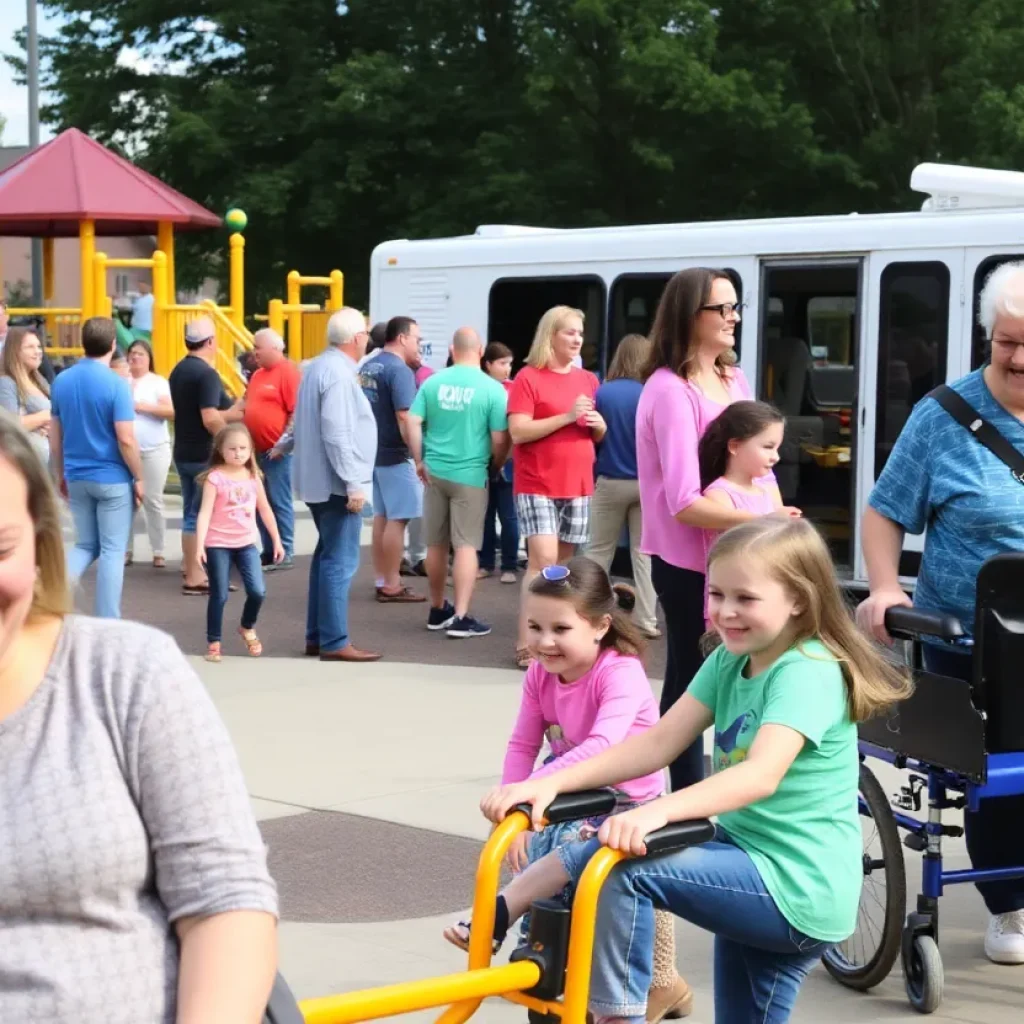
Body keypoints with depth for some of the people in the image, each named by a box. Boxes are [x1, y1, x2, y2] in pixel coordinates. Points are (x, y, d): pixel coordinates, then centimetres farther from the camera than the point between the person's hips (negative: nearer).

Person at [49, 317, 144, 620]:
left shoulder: (61, 381, 3)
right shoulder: (116, 384, -15)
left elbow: (55, 434, 9)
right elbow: (126, 439, -17)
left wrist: (60, 474, 19)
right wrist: (139, 478, -6)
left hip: (77, 477, 5)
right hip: (112, 479, -5)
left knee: (85, 545, 17)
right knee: (112, 551, 3)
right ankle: (107, 626, 6)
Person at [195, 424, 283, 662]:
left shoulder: (253, 477, 4)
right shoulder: (214, 478, -10)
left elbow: (265, 510, 14)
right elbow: (205, 512, -15)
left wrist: (277, 540, 16)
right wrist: (199, 544, -25)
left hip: (247, 542, 3)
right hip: (218, 544, -3)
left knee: (257, 591, -7)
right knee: (219, 596, 0)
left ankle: (248, 628, 22)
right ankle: (213, 643, 15)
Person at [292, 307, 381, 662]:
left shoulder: (318, 367, 13)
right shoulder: (339, 374, -19)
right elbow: (338, 435, -24)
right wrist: (353, 484, -23)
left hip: (318, 480, 11)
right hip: (337, 483, -11)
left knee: (326, 556, 17)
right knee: (340, 562, -7)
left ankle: (316, 636, 21)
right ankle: (334, 642, -5)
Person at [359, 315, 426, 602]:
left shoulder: (367, 367, 11)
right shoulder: (399, 370, -17)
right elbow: (405, 418, -23)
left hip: (372, 451, 9)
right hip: (394, 454, -9)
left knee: (381, 516, 13)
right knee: (397, 519, -4)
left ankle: (382, 580, 17)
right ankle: (391, 586, -1)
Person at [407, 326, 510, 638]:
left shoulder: (432, 382, 0)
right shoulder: (492, 388, -10)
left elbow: (412, 423, -2)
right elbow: (500, 439, -10)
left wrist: (419, 460, 9)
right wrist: (495, 466, 8)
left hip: (434, 471, 4)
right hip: (470, 475, -4)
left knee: (436, 544, 13)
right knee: (466, 545, -1)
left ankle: (437, 609, 25)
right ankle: (461, 618, -6)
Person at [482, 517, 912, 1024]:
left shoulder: (809, 673, -18)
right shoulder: (729, 661, 8)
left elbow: (762, 774, -33)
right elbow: (657, 743, 0)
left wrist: (657, 811, -47)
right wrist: (553, 783, -13)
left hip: (796, 889, -9)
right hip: (754, 869, 9)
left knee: (622, 862, -22)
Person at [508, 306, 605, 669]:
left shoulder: (588, 380, 13)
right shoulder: (528, 378, -6)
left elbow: (600, 435, 21)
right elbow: (518, 432, -14)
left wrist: (598, 423, -3)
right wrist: (568, 416, -19)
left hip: (578, 485, 6)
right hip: (537, 485, -6)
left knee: (564, 561, 8)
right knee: (543, 560, -14)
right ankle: (526, 644, -12)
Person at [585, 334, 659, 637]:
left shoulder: (603, 392, -8)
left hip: (609, 482, 0)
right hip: (646, 482, 0)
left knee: (599, 553, 11)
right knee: (643, 553, 7)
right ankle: (647, 621, 7)